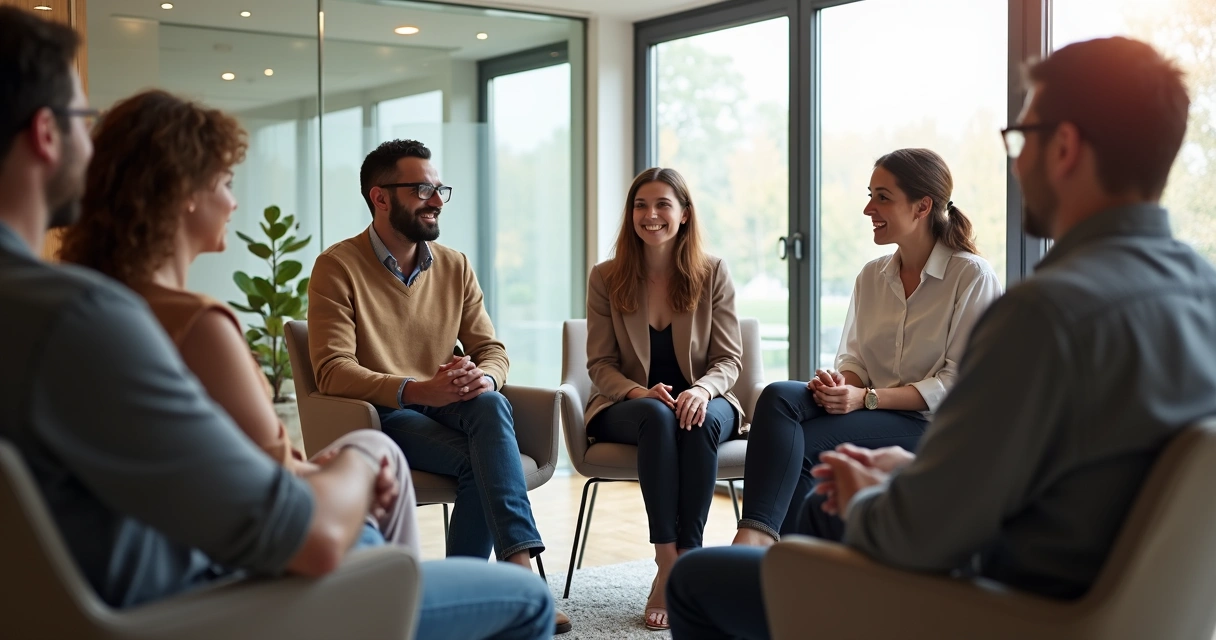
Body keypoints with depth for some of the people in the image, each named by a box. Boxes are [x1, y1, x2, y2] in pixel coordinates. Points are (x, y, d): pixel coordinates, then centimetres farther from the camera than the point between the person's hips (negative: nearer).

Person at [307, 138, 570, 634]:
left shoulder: (455, 266, 11)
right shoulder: (338, 267, -5)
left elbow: (492, 348, 9)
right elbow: (332, 371, -15)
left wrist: (484, 379, -18)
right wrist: (417, 390, -31)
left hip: (449, 407, 4)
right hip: (383, 414, -4)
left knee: (492, 405, -31)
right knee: (480, 461, -32)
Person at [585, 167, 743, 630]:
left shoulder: (713, 273, 2)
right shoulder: (606, 278, 2)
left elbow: (729, 358, 0)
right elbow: (601, 365, 1)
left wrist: (703, 388, -23)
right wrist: (640, 392, -21)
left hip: (701, 401, 1)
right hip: (625, 408, 0)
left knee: (702, 422, -36)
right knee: (657, 416, -36)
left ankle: (685, 558, -31)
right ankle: (670, 563, -35)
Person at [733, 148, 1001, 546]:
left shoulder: (972, 276, -6)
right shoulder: (872, 276, 14)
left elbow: (957, 383, -11)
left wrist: (866, 398, -18)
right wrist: (837, 382, -10)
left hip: (932, 424, -5)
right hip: (869, 410, 6)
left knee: (800, 445, -29)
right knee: (778, 397, -26)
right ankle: (756, 535, -36)